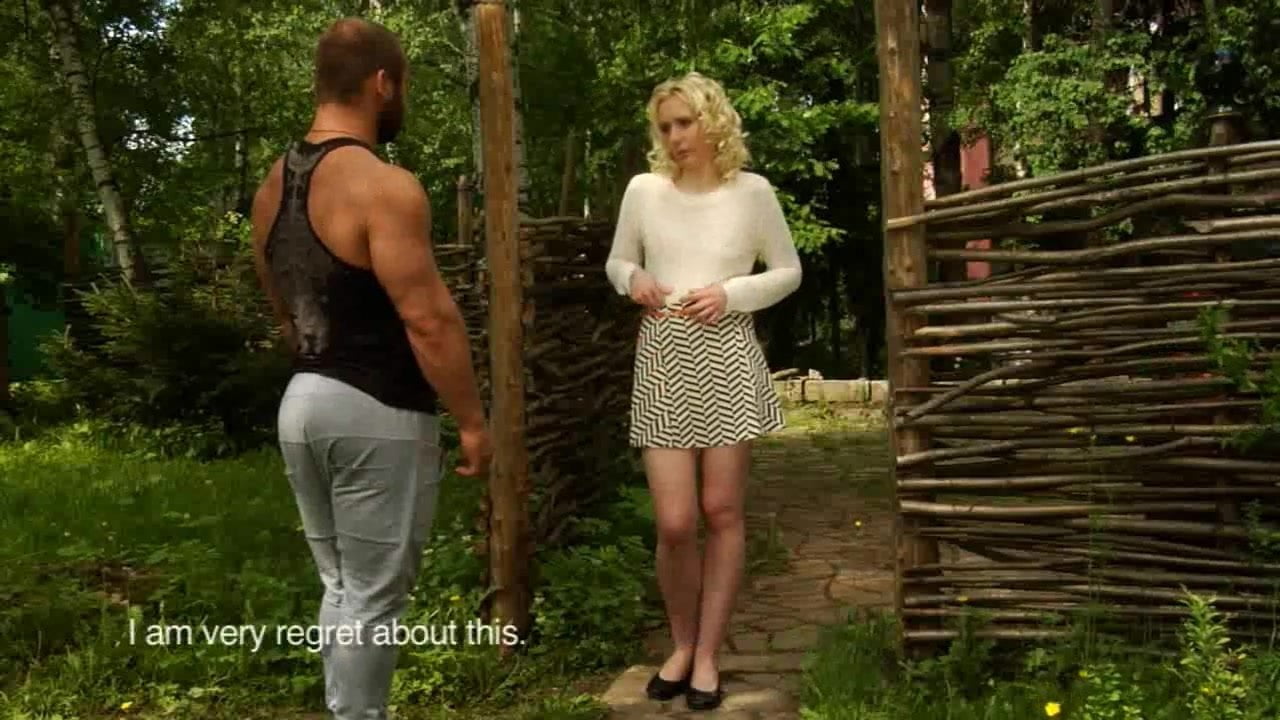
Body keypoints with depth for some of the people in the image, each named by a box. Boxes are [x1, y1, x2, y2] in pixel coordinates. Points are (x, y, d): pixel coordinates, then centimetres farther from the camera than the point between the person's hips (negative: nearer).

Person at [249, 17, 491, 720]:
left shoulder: (272, 185, 10)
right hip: (376, 413, -8)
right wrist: (472, 419, -12)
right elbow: (428, 319, -21)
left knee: (340, 586, 18)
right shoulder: (385, 187, -18)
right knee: (372, 596, 3)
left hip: (301, 403, 9)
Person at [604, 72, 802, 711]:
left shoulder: (752, 191, 1)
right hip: (663, 359, 1)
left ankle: (707, 655, 18)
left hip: (728, 359, 0)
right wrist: (633, 281, -6)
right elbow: (616, 262, 17)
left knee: (720, 511, 4)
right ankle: (682, 645, 21)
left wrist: (731, 293, -8)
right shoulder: (643, 190, 4)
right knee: (674, 521, -4)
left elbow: (788, 272, 9)